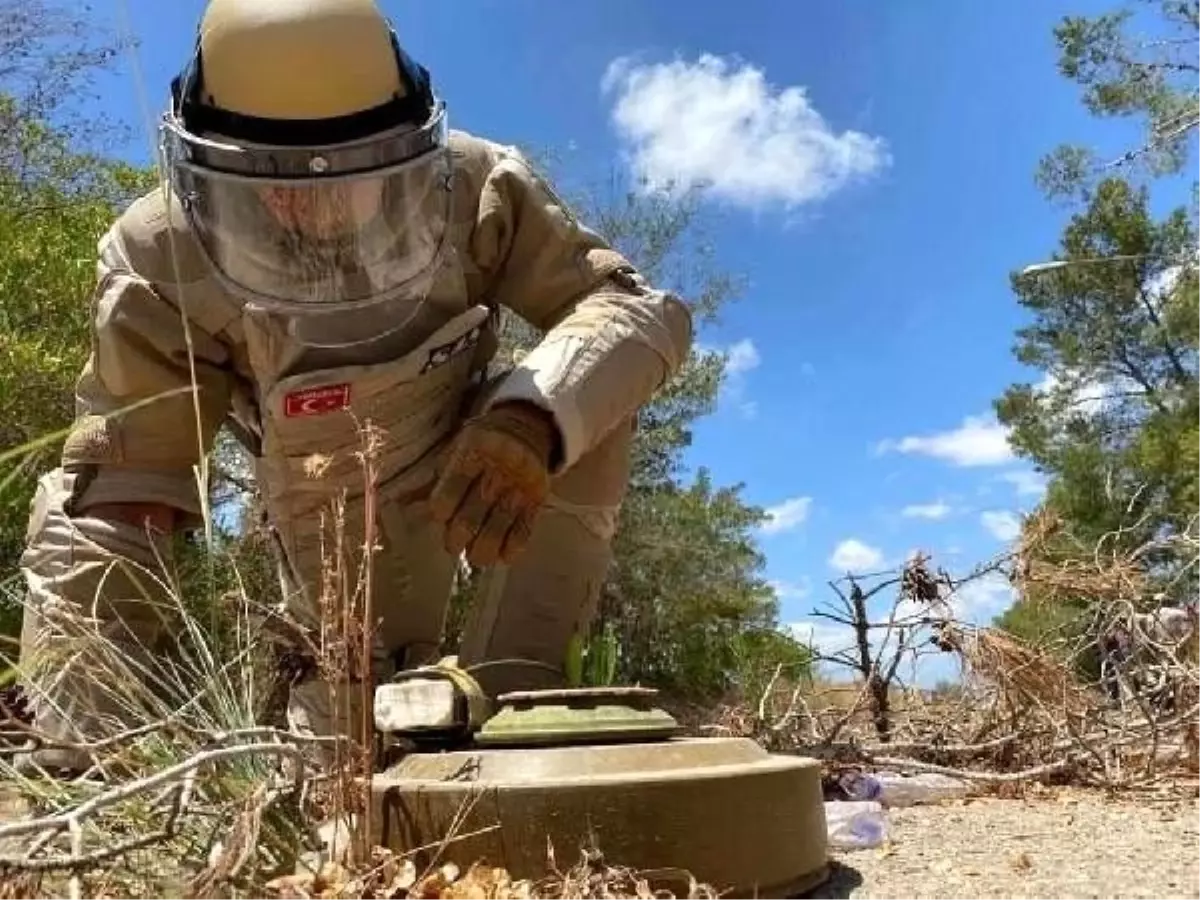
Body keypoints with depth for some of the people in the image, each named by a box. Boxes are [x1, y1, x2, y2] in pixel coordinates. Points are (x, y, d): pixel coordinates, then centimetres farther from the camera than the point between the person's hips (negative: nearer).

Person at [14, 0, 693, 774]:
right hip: (341, 521, 0)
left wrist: (534, 416, -51)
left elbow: (644, 309, -30)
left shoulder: (477, 189, -29)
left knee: (587, 383, -29)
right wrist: (75, 750, -40)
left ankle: (510, 685, -20)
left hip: (479, 458, 1)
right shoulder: (161, 264, -30)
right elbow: (107, 496, -32)